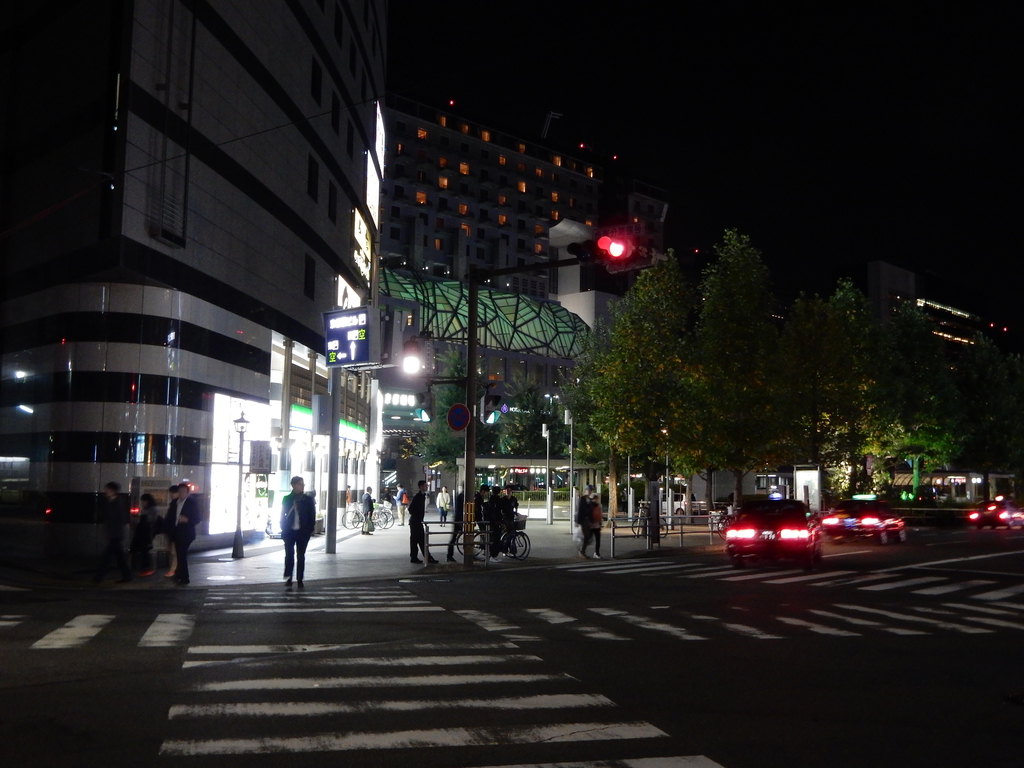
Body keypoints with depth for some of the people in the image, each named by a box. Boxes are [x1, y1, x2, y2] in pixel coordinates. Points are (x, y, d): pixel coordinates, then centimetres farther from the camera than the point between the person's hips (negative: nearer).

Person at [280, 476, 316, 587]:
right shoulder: (287, 499, 4)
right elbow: (283, 515, 6)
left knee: (301, 556, 5)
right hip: (289, 532, 0)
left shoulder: (308, 499, 2)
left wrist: (310, 530, -5)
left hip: (303, 532, 0)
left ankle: (299, 579, 10)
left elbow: (312, 516, 3)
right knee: (289, 555, -3)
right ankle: (288, 578, 2)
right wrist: (284, 530, -1)